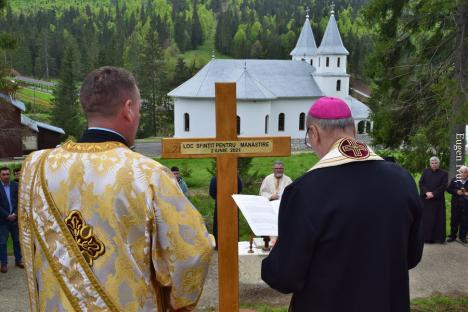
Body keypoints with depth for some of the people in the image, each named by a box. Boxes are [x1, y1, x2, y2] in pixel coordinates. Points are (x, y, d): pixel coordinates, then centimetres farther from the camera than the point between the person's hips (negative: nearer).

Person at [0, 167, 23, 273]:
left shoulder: (15, 185, 2)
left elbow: (19, 201, 1)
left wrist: (15, 214, -10)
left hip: (15, 218, 3)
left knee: (17, 240, 11)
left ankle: (18, 260, 22)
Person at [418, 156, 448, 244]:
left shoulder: (444, 173, 1)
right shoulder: (425, 171, 5)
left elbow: (444, 186, -6)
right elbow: (421, 183, -1)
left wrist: (433, 194, -14)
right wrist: (426, 192, -17)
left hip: (438, 200, -1)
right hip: (426, 199, 1)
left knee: (438, 219, 2)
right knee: (425, 218, 2)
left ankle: (438, 237, 8)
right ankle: (425, 237, 9)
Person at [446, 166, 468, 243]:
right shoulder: (454, 180, 4)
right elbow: (449, 189, 3)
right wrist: (456, 191, -13)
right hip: (456, 204, 0)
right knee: (454, 220, 6)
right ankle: (452, 235, 15)